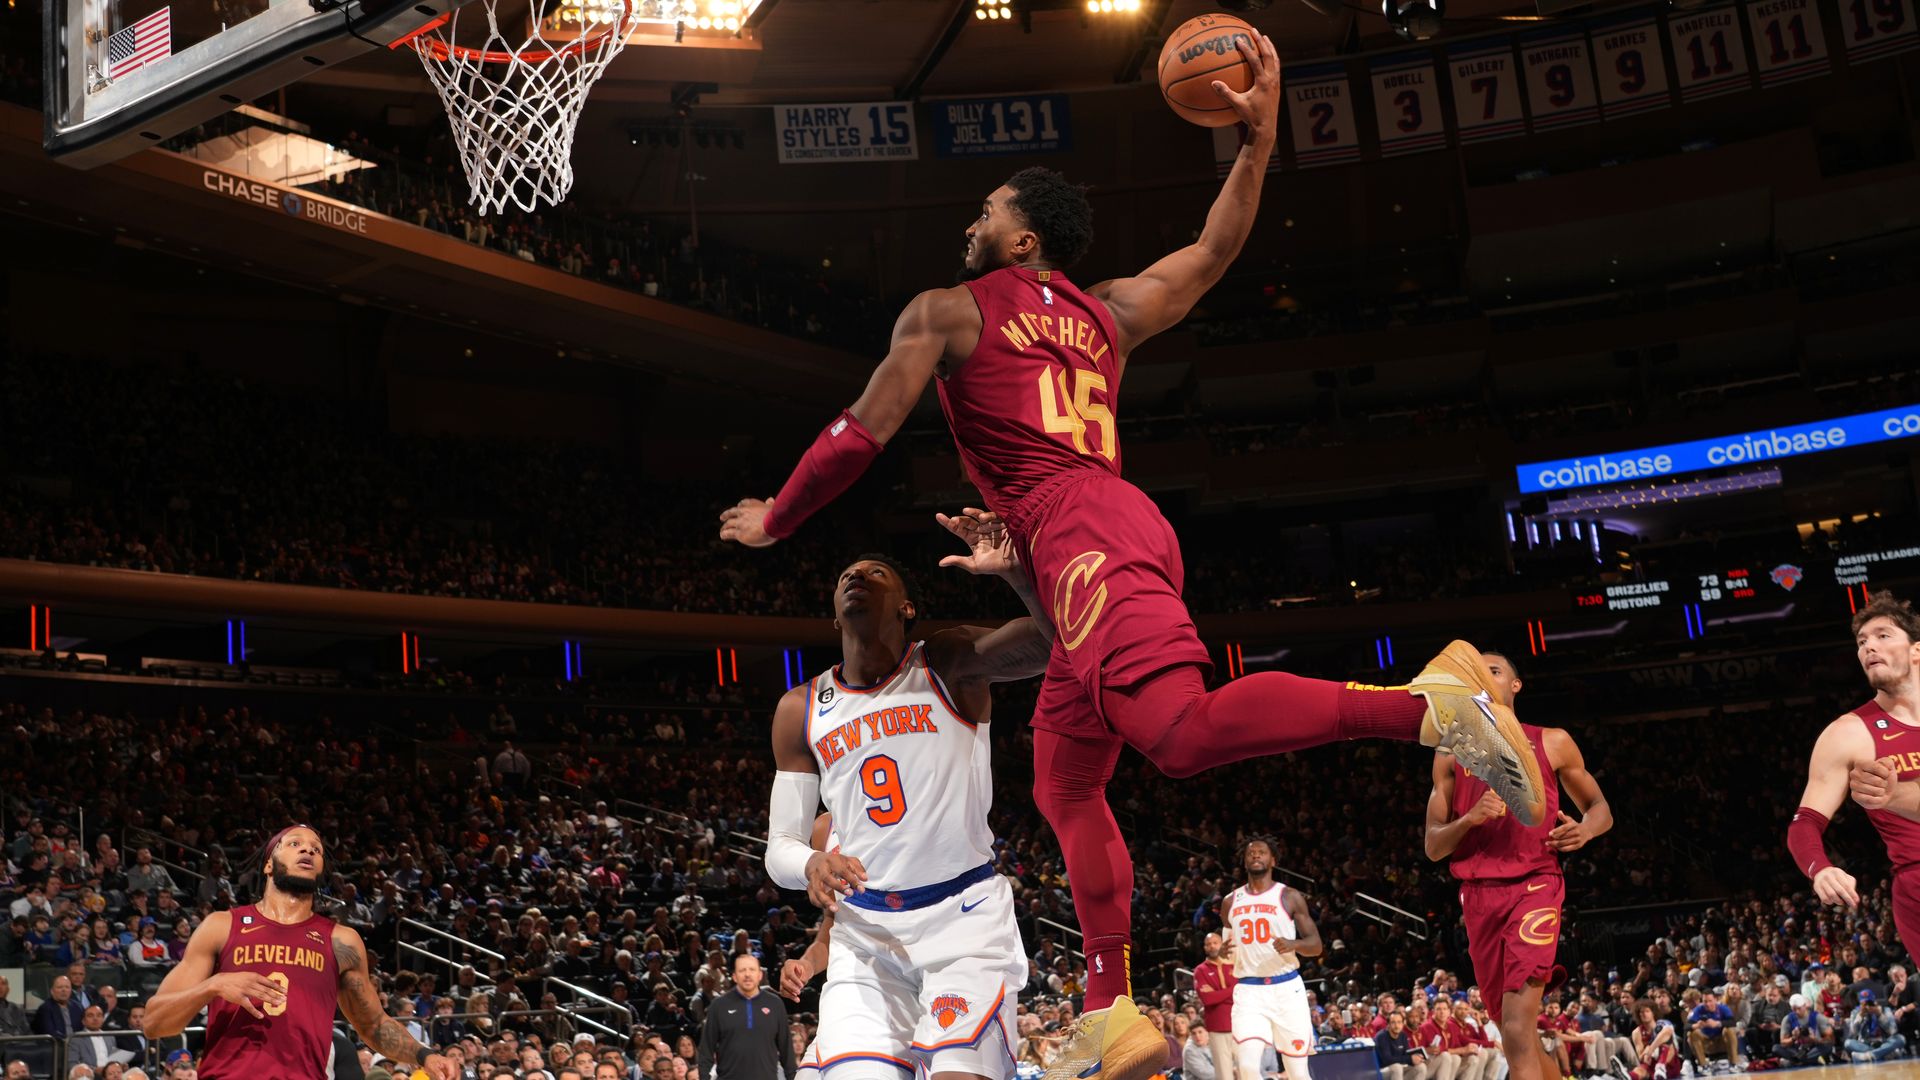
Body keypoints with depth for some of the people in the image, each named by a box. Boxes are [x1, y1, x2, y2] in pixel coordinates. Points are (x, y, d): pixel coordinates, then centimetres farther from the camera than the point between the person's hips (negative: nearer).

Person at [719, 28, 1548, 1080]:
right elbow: (1215, 249, 35)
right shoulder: (1106, 312, 27)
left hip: (1077, 532, -9)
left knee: (1184, 730, -28)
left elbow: (861, 435, 6)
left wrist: (774, 520, 21)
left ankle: (1429, 699, -40)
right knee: (1065, 785, 14)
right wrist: (1258, 133, 28)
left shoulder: (946, 312, 9)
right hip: (1125, 529, 9)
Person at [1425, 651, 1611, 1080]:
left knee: (1518, 1030, -20)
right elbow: (1433, 845, 10)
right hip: (1479, 895, 4)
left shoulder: (1551, 742, 9)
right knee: (1516, 1036, 9)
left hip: (1535, 885, -4)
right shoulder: (1451, 754, 14)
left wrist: (1584, 829, -7)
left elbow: (1600, 807, 17)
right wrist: (1468, 819, -11)